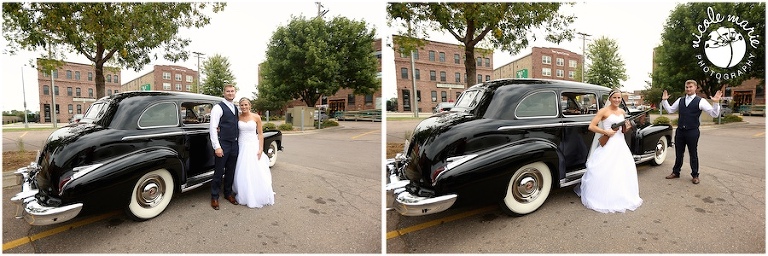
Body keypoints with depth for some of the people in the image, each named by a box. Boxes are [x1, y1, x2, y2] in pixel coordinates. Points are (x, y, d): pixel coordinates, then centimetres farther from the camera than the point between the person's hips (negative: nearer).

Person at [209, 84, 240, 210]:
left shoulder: (235, 108, 14)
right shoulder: (218, 107, -7)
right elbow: (212, 128, -13)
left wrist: (238, 142, 6)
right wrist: (216, 147, -17)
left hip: (234, 144, 6)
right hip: (223, 144, -6)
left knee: (231, 171, 14)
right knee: (219, 171, 2)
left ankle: (228, 193, 29)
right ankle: (214, 197, 16)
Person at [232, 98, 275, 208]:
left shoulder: (256, 117, -1)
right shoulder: (237, 117, 3)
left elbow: (260, 134, 0)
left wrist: (260, 149, -6)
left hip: (253, 146, -1)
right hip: (241, 146, 2)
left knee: (256, 173, -2)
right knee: (242, 173, 5)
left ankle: (258, 197, 11)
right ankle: (244, 196, 20)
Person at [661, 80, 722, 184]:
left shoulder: (700, 101, -6)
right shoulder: (680, 100, 8)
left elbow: (714, 114, -9)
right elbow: (670, 110, 17)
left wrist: (716, 102, -24)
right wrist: (664, 100, 10)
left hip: (692, 132, -4)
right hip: (680, 131, 4)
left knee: (693, 154, 7)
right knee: (678, 153, 14)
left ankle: (695, 175, 20)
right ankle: (676, 172, 26)